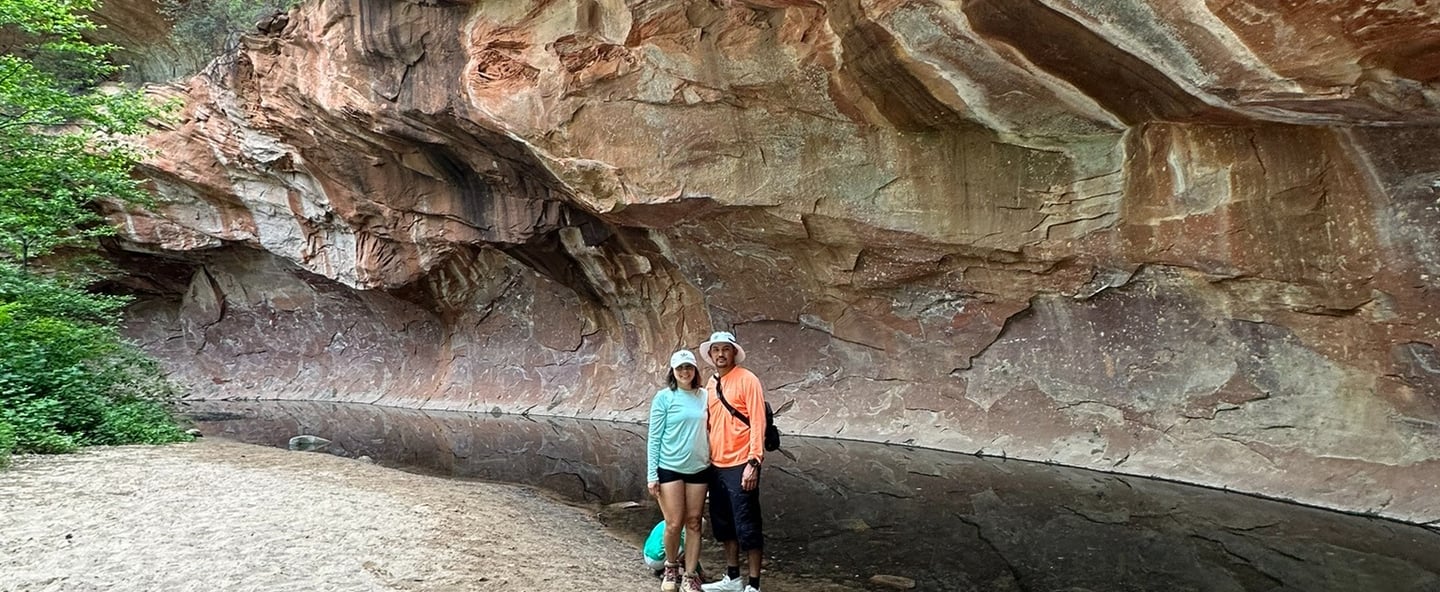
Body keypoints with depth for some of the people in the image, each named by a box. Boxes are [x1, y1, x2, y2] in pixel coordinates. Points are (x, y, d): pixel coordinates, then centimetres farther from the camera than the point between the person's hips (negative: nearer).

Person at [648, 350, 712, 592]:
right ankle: (671, 567, 25)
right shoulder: (664, 397, -7)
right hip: (670, 468, -3)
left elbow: (708, 430, 12)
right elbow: (654, 437, -5)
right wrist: (651, 474, -8)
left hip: (698, 468, 3)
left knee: (693, 523, 7)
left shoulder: (704, 396, 3)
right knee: (674, 524, -1)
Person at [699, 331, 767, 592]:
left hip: (740, 465, -7)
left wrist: (753, 463, -20)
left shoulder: (747, 380, -10)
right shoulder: (710, 384, 11)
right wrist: (707, 458, 15)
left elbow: (757, 423, -14)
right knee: (723, 524, 16)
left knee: (747, 527, -1)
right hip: (717, 466, 7)